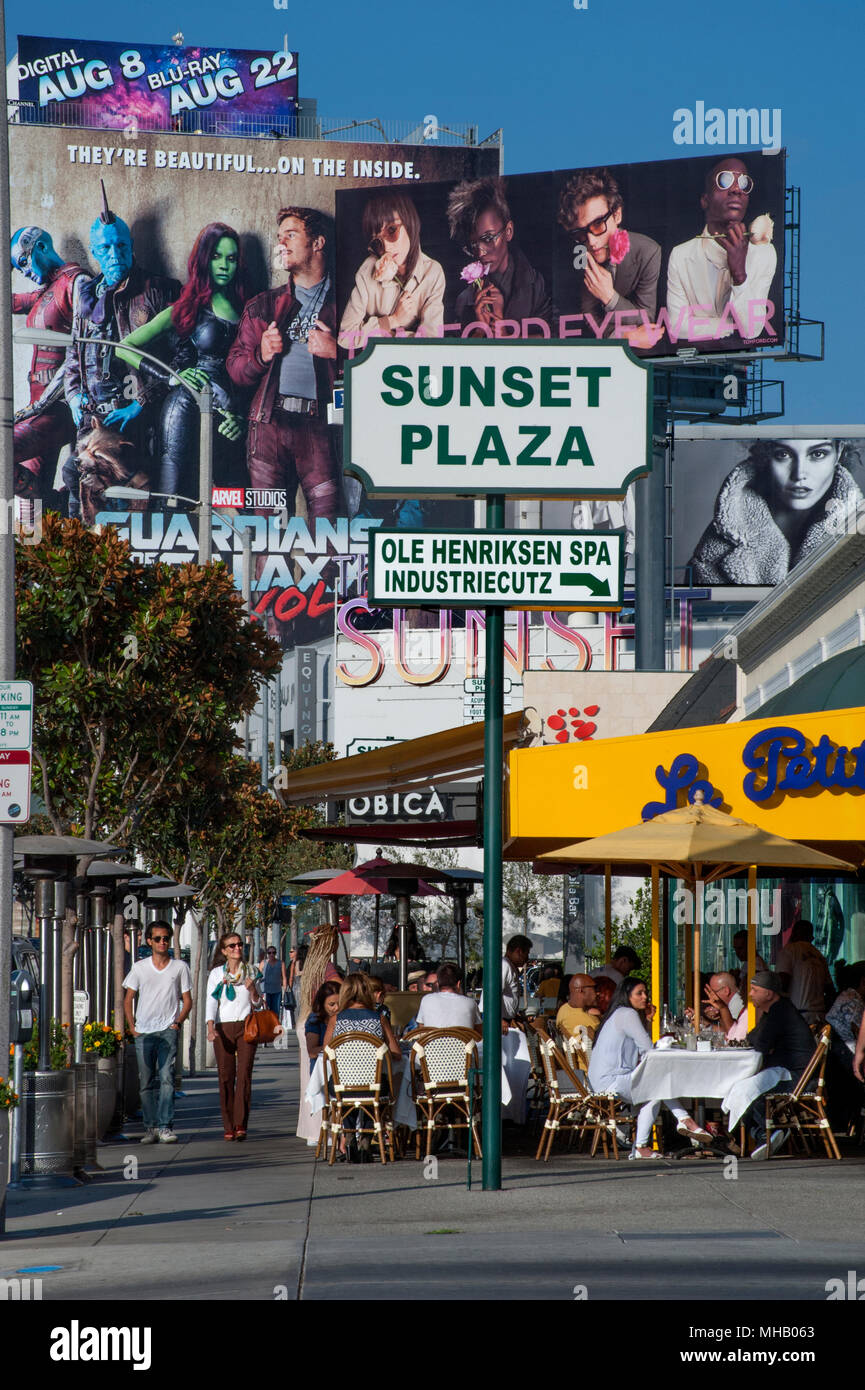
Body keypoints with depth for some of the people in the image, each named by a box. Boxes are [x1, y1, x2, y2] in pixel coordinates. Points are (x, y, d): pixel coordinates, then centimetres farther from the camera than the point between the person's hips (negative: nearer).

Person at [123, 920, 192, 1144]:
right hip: (143, 1032, 2)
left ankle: (165, 1127, -16)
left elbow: (187, 1000, 10)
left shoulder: (180, 967, 6)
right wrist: (132, 1026, 2)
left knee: (166, 1079, -13)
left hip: (168, 1031, -2)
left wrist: (178, 1022, -4)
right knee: (146, 1082, 3)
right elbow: (128, 999, 13)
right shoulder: (140, 968, 8)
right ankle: (150, 1127, 10)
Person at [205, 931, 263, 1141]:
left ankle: (241, 1125, -16)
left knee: (244, 1074, -12)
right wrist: (210, 1027, -17)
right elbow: (211, 1002, -2)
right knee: (225, 1076, -3)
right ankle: (229, 1127, 2)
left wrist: (252, 990, -6)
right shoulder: (216, 974, 6)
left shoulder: (251, 972, 11)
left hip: (246, 1027, 0)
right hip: (223, 1028, 0)